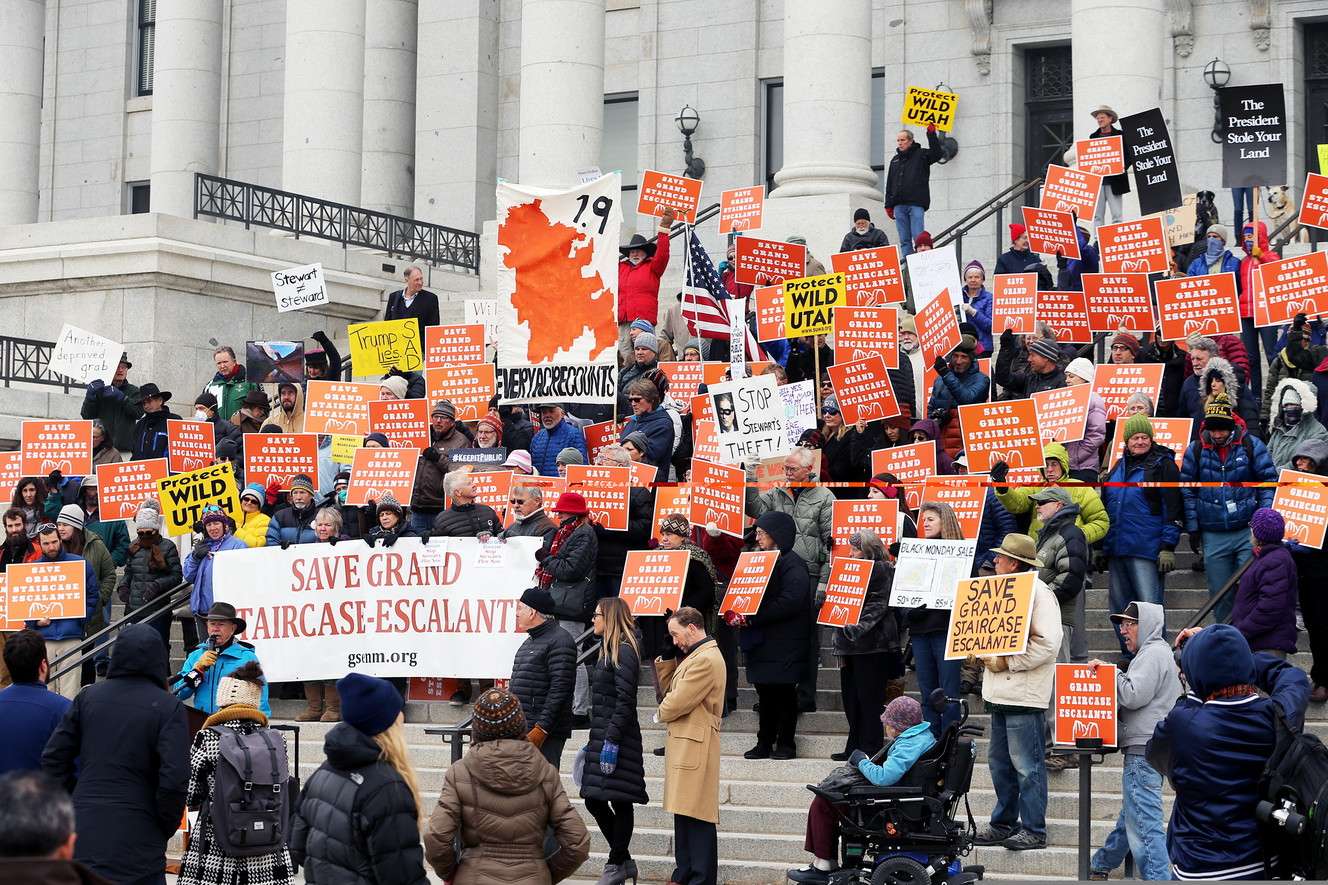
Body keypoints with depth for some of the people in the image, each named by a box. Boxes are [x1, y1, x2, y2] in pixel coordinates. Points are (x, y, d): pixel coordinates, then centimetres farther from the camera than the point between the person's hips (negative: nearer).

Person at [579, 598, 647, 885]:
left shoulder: (624, 652, -12)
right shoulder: (608, 651, 18)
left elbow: (625, 701, -18)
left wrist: (612, 742, -21)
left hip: (617, 737, -10)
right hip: (601, 735, 10)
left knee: (619, 801, -2)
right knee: (593, 799, 9)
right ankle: (624, 861, 17)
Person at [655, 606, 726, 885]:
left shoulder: (705, 660, -16)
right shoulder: (694, 656, 20)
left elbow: (677, 703, -18)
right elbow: (669, 690, 23)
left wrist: (661, 714, 2)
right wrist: (666, 660, 13)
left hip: (694, 747, -11)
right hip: (683, 746, 11)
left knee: (697, 817, -8)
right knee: (683, 812, 13)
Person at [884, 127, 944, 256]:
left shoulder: (921, 155, 6)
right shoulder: (895, 160, 20)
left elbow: (936, 154, -14)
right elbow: (889, 185, 21)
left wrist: (931, 134, -19)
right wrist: (888, 205, 15)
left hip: (916, 204, -5)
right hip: (899, 206, 5)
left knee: (919, 239, -10)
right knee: (904, 240, 3)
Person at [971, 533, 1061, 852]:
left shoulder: (1039, 593, -12)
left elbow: (1047, 644, -20)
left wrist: (1005, 662, -17)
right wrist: (984, 653, 10)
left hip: (1024, 695, -10)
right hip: (1001, 692, 10)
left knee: (1026, 765, -6)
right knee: (1000, 762, 13)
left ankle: (1034, 830, -1)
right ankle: (1004, 824, 22)